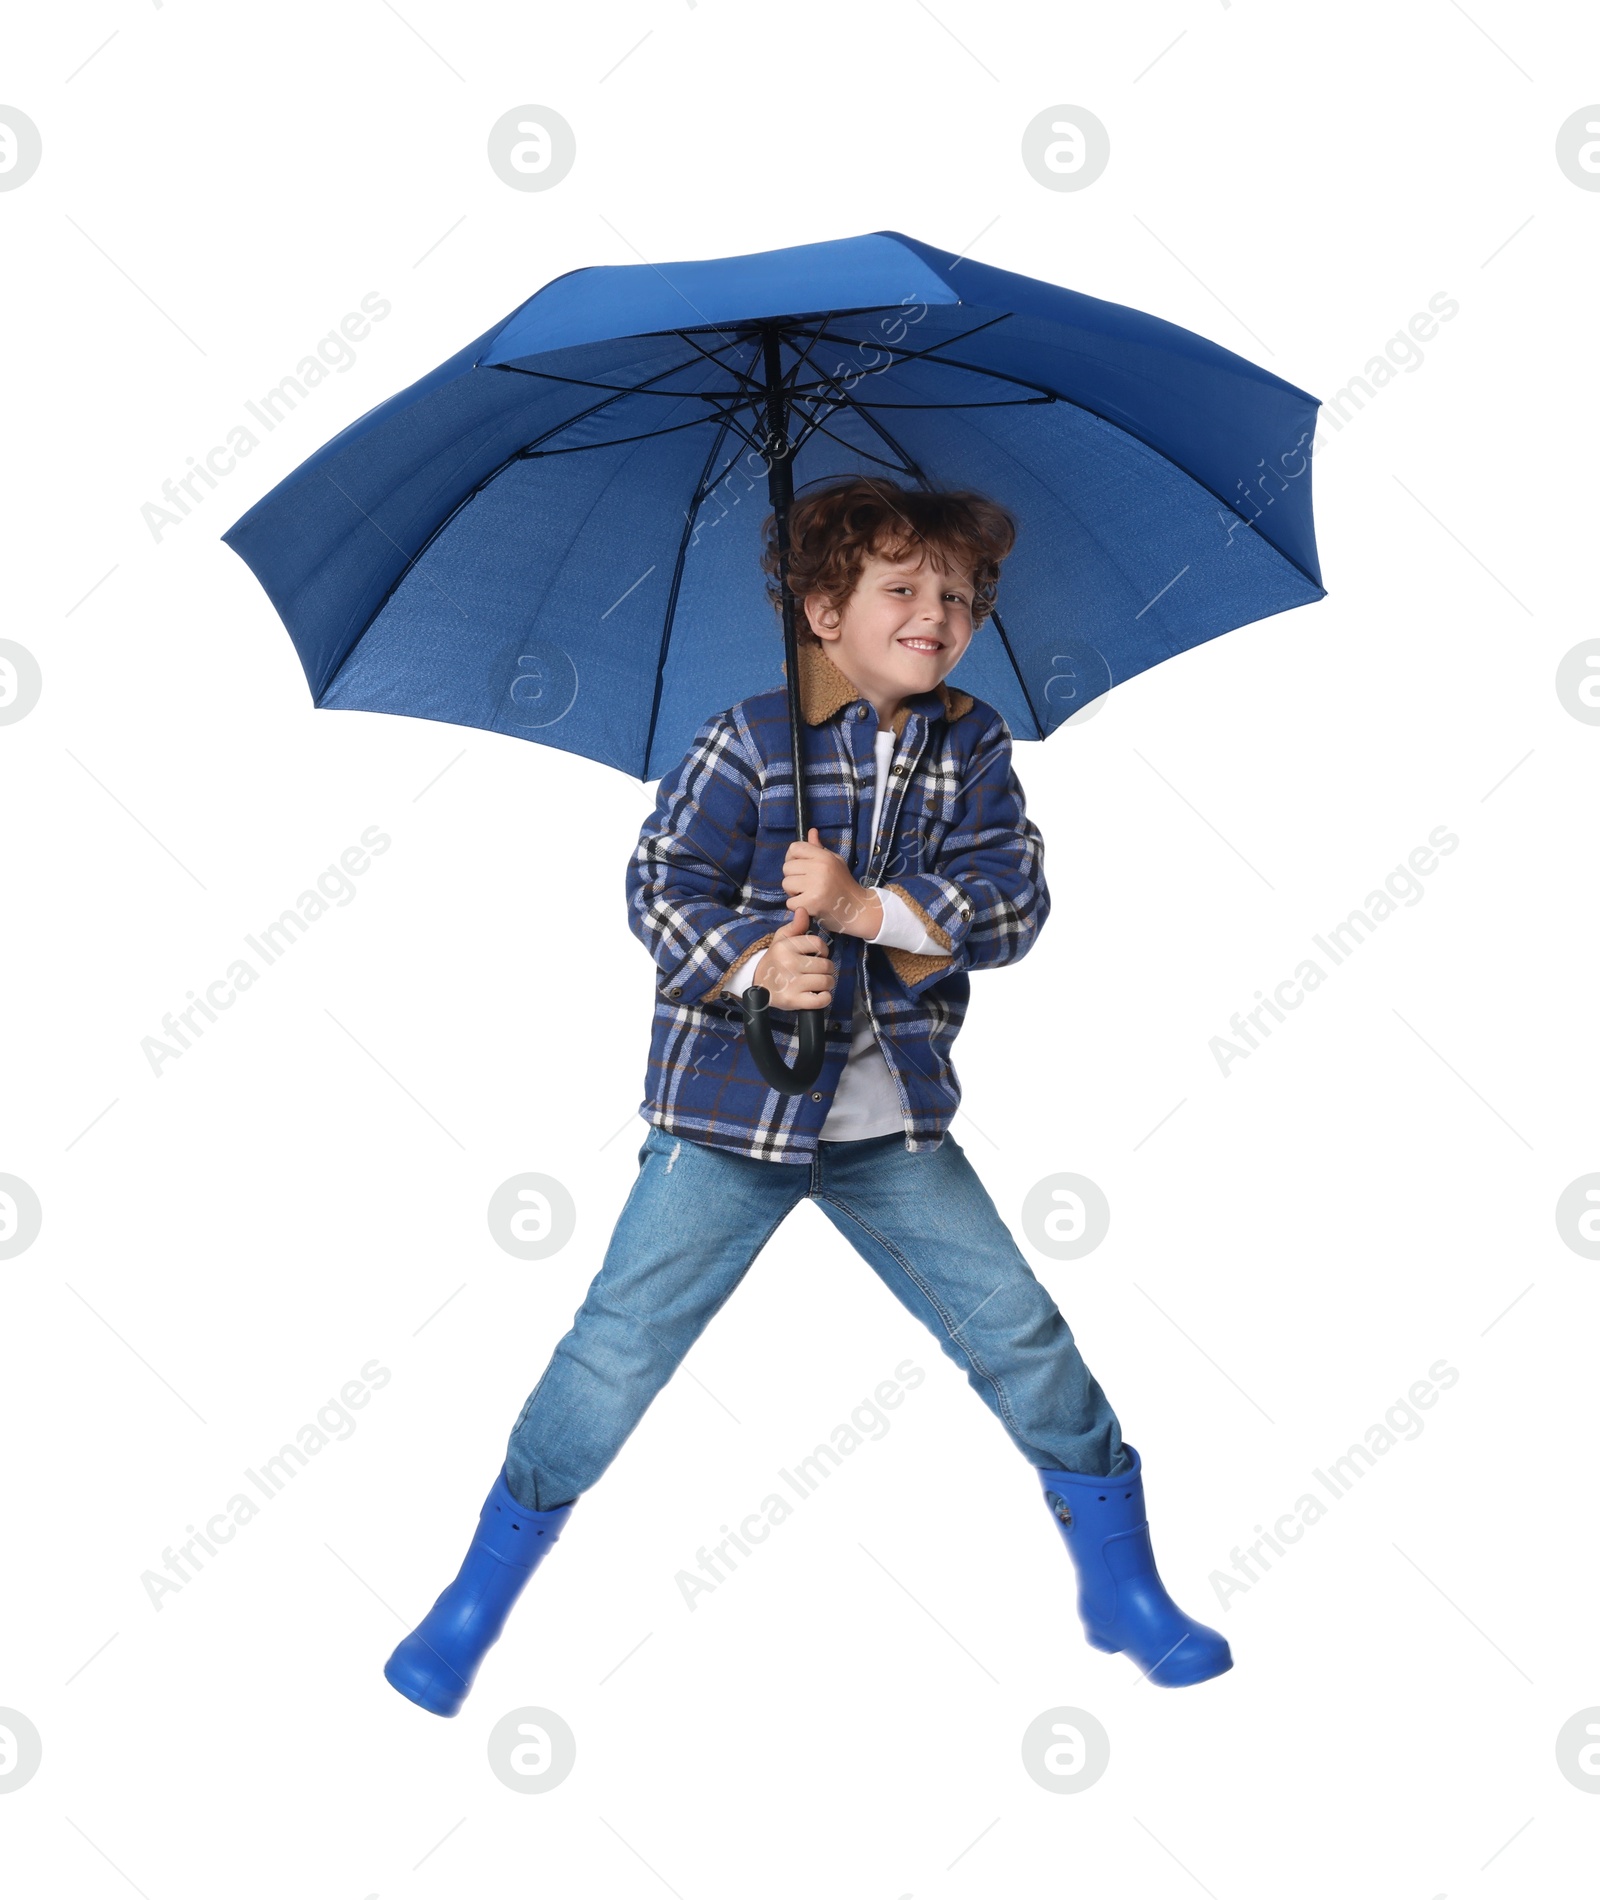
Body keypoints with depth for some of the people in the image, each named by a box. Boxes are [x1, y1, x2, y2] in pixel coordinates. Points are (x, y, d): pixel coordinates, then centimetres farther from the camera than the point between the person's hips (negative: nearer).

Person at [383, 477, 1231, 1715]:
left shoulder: (972, 748, 2)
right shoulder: (747, 742, -8)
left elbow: (1012, 905, -8)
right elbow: (662, 888, -10)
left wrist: (865, 906, -21)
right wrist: (753, 964, -28)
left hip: (895, 1119, 3)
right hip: (733, 1105, -3)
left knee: (1022, 1335, 6)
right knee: (622, 1344, 1)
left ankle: (1122, 1586, 27)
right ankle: (483, 1592, 22)